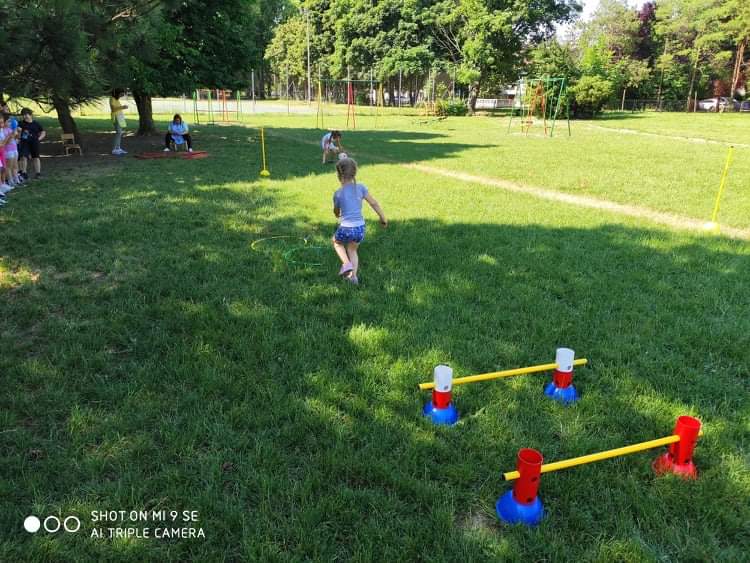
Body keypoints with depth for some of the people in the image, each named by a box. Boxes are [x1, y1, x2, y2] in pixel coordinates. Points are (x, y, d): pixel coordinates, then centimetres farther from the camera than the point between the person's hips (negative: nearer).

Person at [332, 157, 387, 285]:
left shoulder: (338, 193, -7)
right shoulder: (361, 188, -2)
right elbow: (374, 204, 2)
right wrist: (383, 218, 15)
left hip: (346, 228, -3)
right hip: (360, 228, 3)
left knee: (336, 241, 29)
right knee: (353, 250, 28)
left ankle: (347, 264, 11)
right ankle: (354, 276, 20)